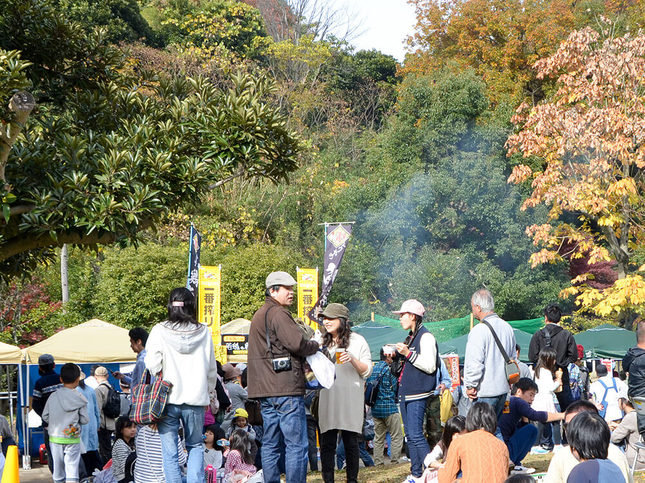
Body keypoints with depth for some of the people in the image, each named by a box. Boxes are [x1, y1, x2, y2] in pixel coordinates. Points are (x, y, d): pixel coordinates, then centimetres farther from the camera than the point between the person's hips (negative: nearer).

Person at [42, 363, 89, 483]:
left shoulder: (53, 397, -1)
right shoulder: (80, 399, -8)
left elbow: (45, 417, 3)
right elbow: (84, 419, -6)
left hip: (55, 438, 3)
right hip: (72, 439, -3)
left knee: (58, 467, 13)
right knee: (72, 467, -3)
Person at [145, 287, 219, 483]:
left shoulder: (159, 331, -4)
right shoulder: (204, 332, 1)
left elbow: (152, 365, -7)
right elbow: (211, 369, 7)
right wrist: (207, 391, 20)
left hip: (168, 400, -2)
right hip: (196, 400, 2)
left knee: (170, 452, 4)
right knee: (195, 446, 16)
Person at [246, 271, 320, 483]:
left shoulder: (258, 316, 22)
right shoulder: (277, 314, -10)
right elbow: (296, 343, -20)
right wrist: (315, 345, -2)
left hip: (265, 390, 10)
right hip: (286, 388, -10)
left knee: (271, 444, 10)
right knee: (296, 444, -7)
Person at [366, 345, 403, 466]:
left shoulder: (373, 368, 11)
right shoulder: (388, 369, -11)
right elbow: (395, 387, -8)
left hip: (375, 408, 8)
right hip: (389, 407, -8)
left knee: (378, 438, 11)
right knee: (397, 437, 0)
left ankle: (378, 463, 11)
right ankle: (394, 462, -4)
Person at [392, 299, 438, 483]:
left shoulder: (426, 337, -10)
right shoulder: (411, 337, 19)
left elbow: (430, 366, -17)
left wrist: (408, 354, -20)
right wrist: (396, 357, 14)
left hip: (418, 394, -10)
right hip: (406, 393, 10)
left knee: (416, 435, -16)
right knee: (410, 435, 9)